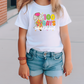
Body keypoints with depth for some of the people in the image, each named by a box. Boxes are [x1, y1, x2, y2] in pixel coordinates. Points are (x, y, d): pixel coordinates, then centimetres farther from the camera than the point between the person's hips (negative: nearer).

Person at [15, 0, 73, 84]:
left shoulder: (60, 9, 0)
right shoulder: (26, 9, -3)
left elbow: (65, 36, 4)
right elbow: (22, 37, -1)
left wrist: (68, 61, 6)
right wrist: (22, 63, 0)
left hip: (54, 57, 1)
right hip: (33, 57, 0)